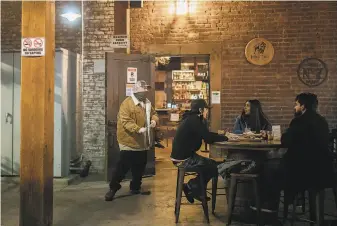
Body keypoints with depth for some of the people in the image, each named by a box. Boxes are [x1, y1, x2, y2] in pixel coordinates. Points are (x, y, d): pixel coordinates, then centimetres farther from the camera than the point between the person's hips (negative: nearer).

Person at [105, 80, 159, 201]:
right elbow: (125, 121, -23)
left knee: (140, 167, 15)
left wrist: (154, 120, -4)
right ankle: (113, 188, 9)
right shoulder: (127, 103, -16)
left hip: (142, 142, 8)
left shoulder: (147, 103, 11)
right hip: (129, 142, -8)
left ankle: (135, 187, 30)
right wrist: (138, 129, -34)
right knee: (123, 166, -4)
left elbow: (153, 113, 20)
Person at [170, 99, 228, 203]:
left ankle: (196, 191, 21)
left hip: (182, 155, 10)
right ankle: (190, 186, 7)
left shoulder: (191, 118, 12)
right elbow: (208, 139, -22)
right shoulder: (194, 120, -19)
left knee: (211, 164, 17)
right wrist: (225, 137, -8)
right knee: (214, 167, -4)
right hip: (183, 159, -10)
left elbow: (206, 134, 17)